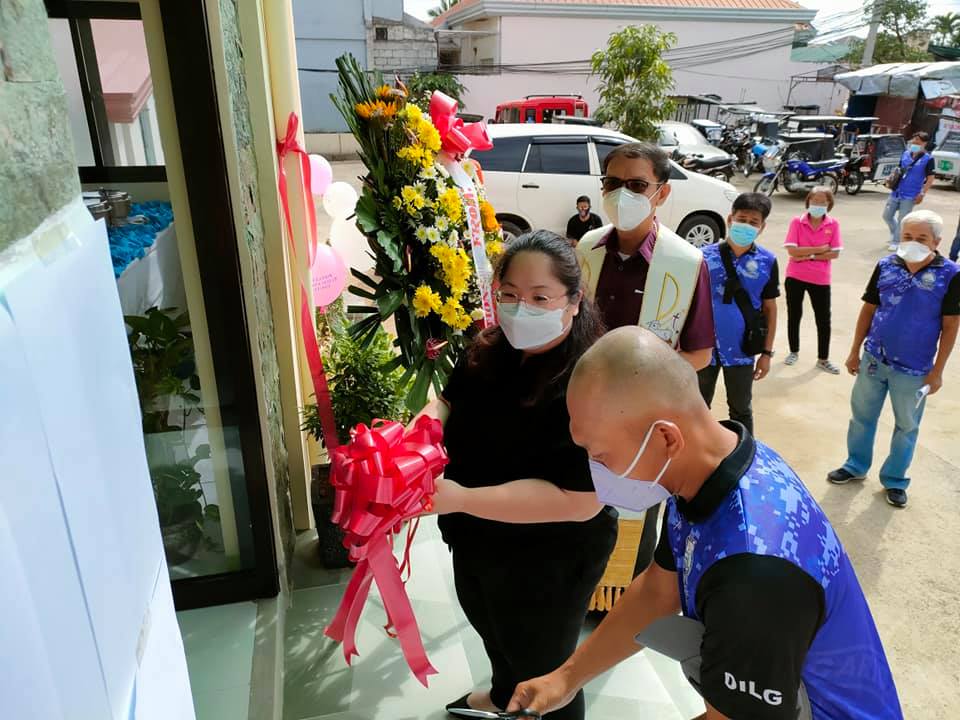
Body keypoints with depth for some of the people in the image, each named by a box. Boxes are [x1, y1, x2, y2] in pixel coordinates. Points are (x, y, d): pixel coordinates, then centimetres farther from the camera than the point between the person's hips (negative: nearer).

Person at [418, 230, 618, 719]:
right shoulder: (490, 351, -7)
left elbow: (581, 500, -35)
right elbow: (449, 401, 7)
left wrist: (460, 499, -39)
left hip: (545, 565, -8)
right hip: (476, 544, 8)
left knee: (543, 672, 21)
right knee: (494, 635, 35)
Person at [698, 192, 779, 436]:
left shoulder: (767, 262, -5)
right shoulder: (706, 256, -8)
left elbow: (769, 309, 3)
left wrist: (767, 352, 2)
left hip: (741, 351, 0)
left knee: (741, 409, 17)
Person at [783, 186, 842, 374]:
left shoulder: (833, 224, -4)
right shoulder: (797, 222, -8)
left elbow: (835, 253, -9)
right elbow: (792, 251, -17)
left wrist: (809, 256, -17)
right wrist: (820, 249, -16)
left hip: (820, 279, 0)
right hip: (795, 277, 0)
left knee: (824, 320, 7)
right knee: (794, 316, 14)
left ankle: (823, 359, 21)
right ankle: (794, 352, 33)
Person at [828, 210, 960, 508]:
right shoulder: (885, 266, -6)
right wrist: (855, 351, 4)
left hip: (914, 370, -2)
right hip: (874, 360, 3)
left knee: (907, 427, 14)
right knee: (862, 416, 17)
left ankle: (895, 479, 33)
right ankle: (856, 465, 37)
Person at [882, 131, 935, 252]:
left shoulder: (928, 159, -8)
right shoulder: (905, 154, 6)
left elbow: (930, 178, -7)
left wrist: (922, 193, -14)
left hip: (910, 196, -5)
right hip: (896, 192, 6)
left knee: (902, 220, -1)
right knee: (887, 215, 15)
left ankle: (895, 242, 12)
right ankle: (895, 233, 38)